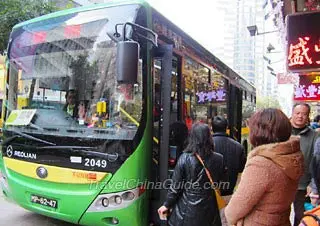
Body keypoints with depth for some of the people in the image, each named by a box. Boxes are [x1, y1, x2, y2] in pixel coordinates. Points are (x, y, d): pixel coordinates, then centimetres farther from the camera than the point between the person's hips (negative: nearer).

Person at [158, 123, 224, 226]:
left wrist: (167, 205, 3)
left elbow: (176, 186, -10)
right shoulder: (218, 159, -11)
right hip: (208, 211, 2)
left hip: (186, 211, -1)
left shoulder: (185, 158, -17)